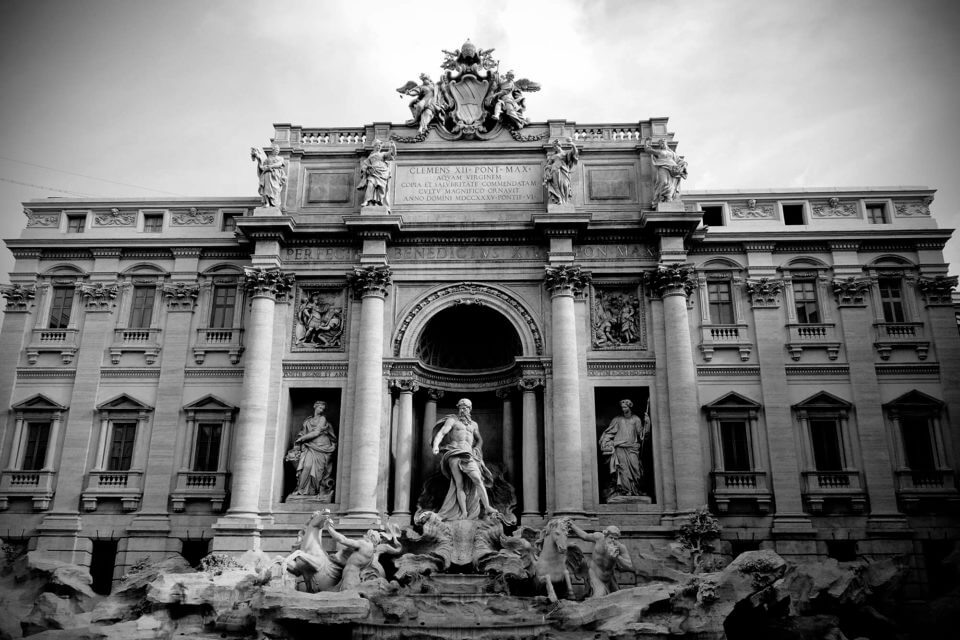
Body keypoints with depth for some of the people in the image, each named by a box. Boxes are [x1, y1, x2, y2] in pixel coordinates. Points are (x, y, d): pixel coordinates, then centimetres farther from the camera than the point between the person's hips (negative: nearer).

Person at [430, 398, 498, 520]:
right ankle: (464, 513, -10)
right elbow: (441, 433, -5)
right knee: (460, 484, -10)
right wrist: (436, 445, -23)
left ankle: (487, 507, -18)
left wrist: (476, 449, 13)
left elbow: (479, 440, 34)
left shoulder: (473, 424, 24)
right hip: (454, 454, -3)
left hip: (468, 455, 3)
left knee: (477, 480, -16)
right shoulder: (452, 420, 9)